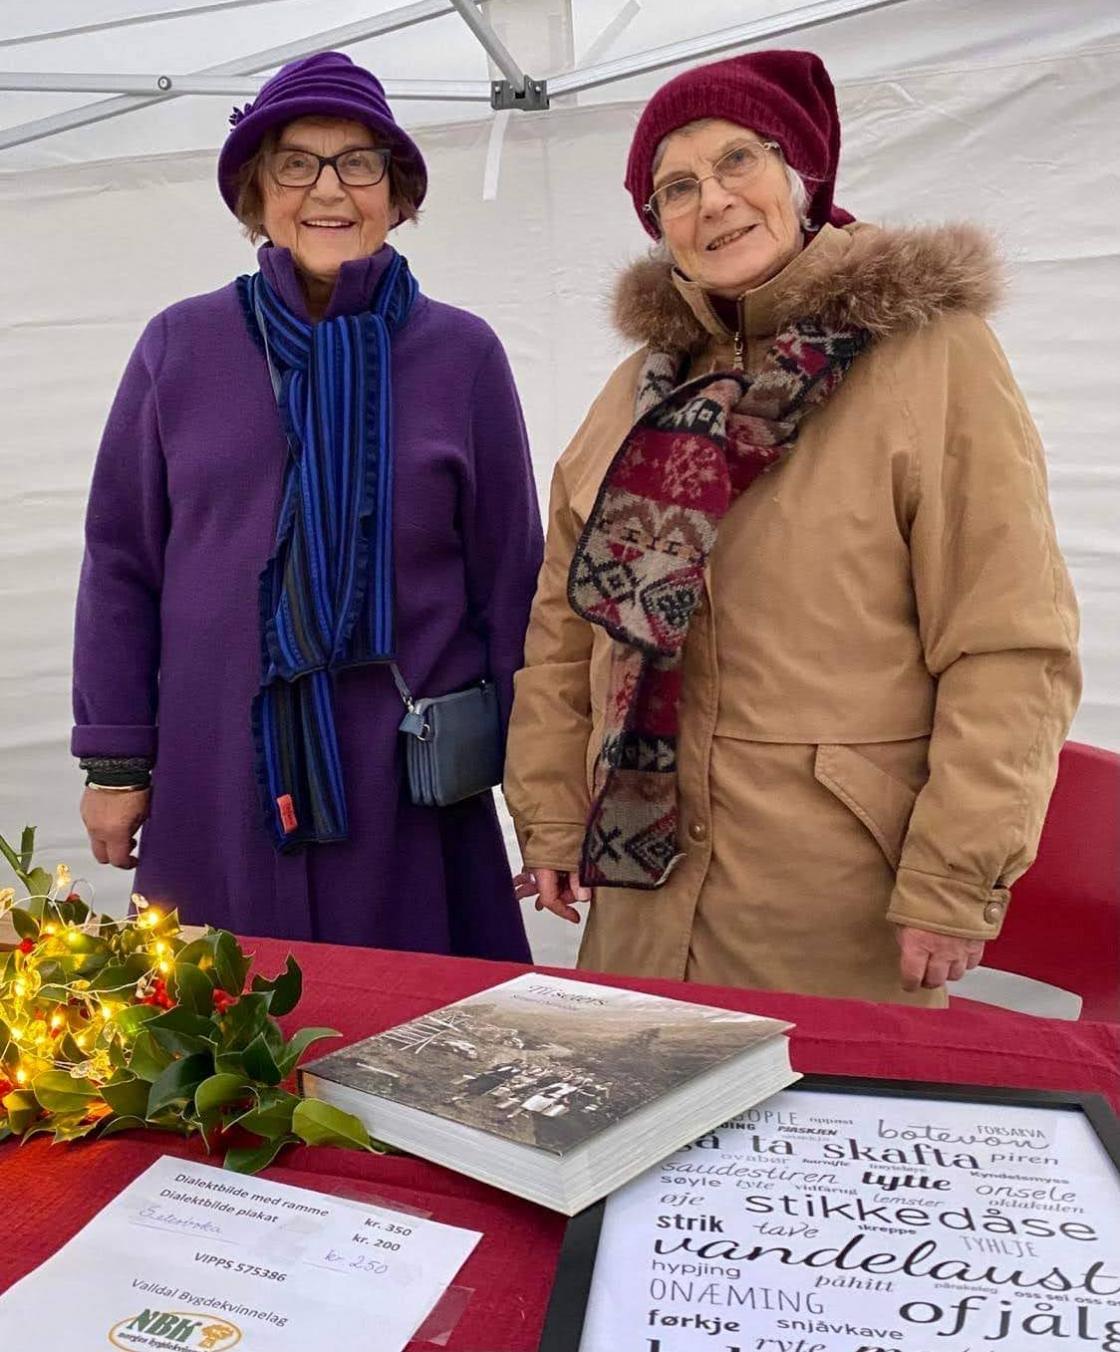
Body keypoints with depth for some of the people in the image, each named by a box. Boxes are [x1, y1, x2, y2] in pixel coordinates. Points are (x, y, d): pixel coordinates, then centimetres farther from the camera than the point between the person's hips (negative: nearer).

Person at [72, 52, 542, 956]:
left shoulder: (462, 353, 1)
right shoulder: (179, 348, 2)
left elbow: (509, 572, 3)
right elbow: (121, 562, 5)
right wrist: (116, 761, 4)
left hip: (408, 780, 0)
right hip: (213, 782, 1)